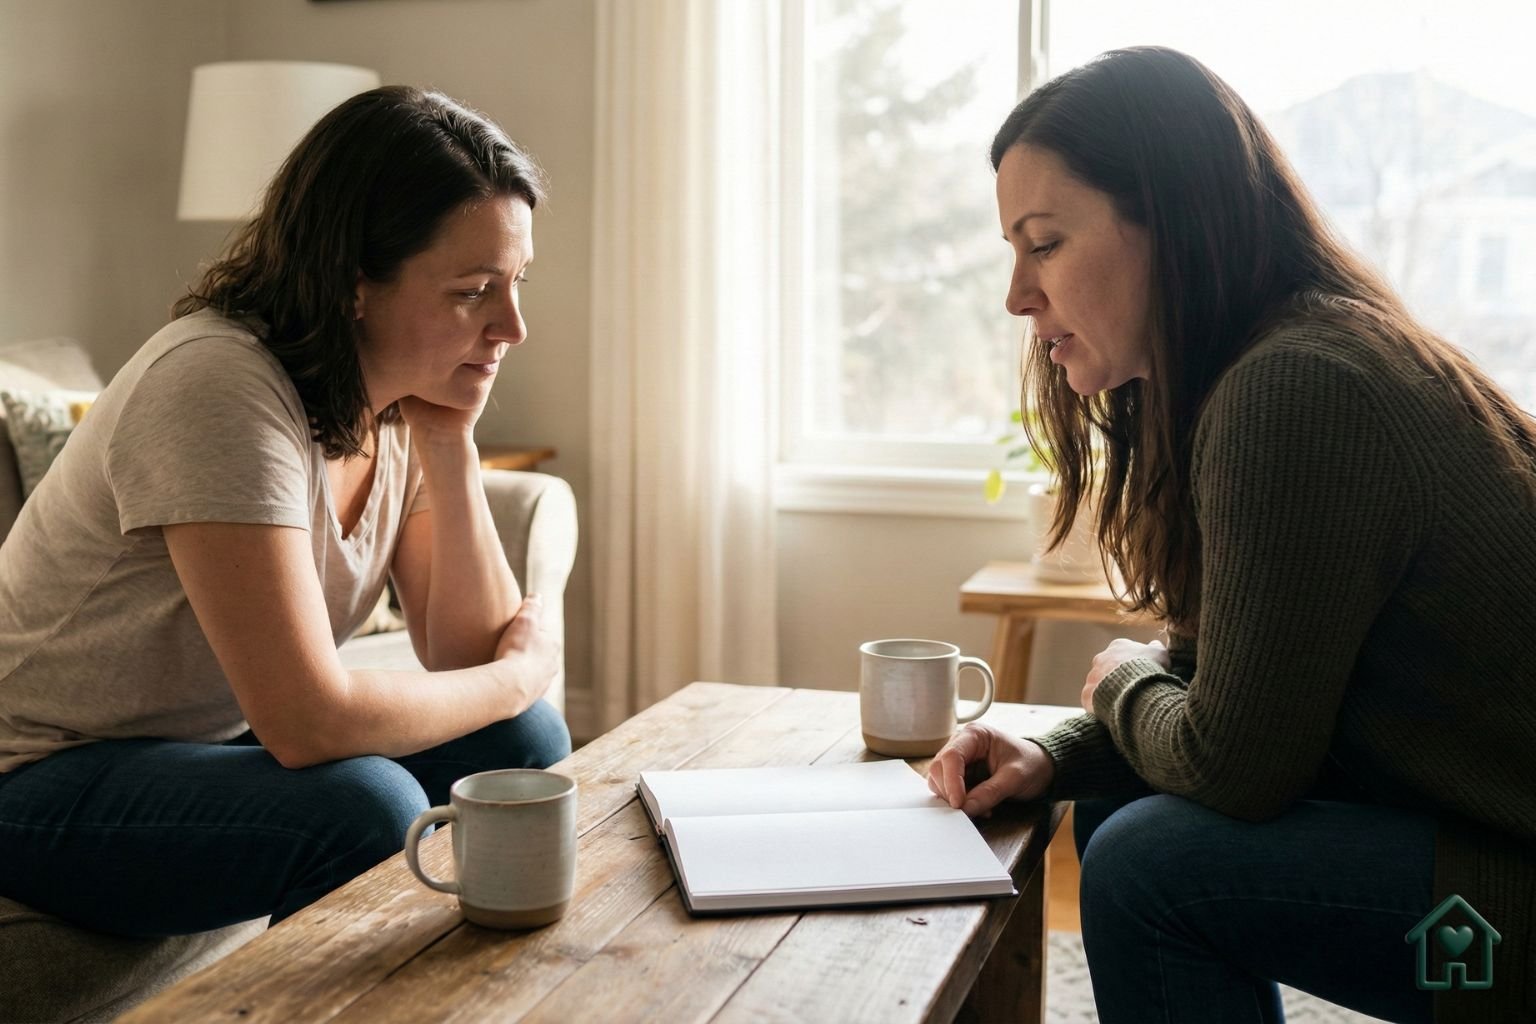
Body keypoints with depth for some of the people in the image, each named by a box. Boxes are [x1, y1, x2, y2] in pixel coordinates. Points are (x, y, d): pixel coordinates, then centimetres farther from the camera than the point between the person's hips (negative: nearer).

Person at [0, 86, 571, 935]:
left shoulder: (407, 401, -3)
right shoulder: (220, 387, -28)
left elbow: (470, 653, -6)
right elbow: (310, 723, -32)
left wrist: (449, 443, -15)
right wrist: (520, 673, -16)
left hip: (215, 745, 8)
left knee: (521, 743, -4)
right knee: (368, 809, -30)